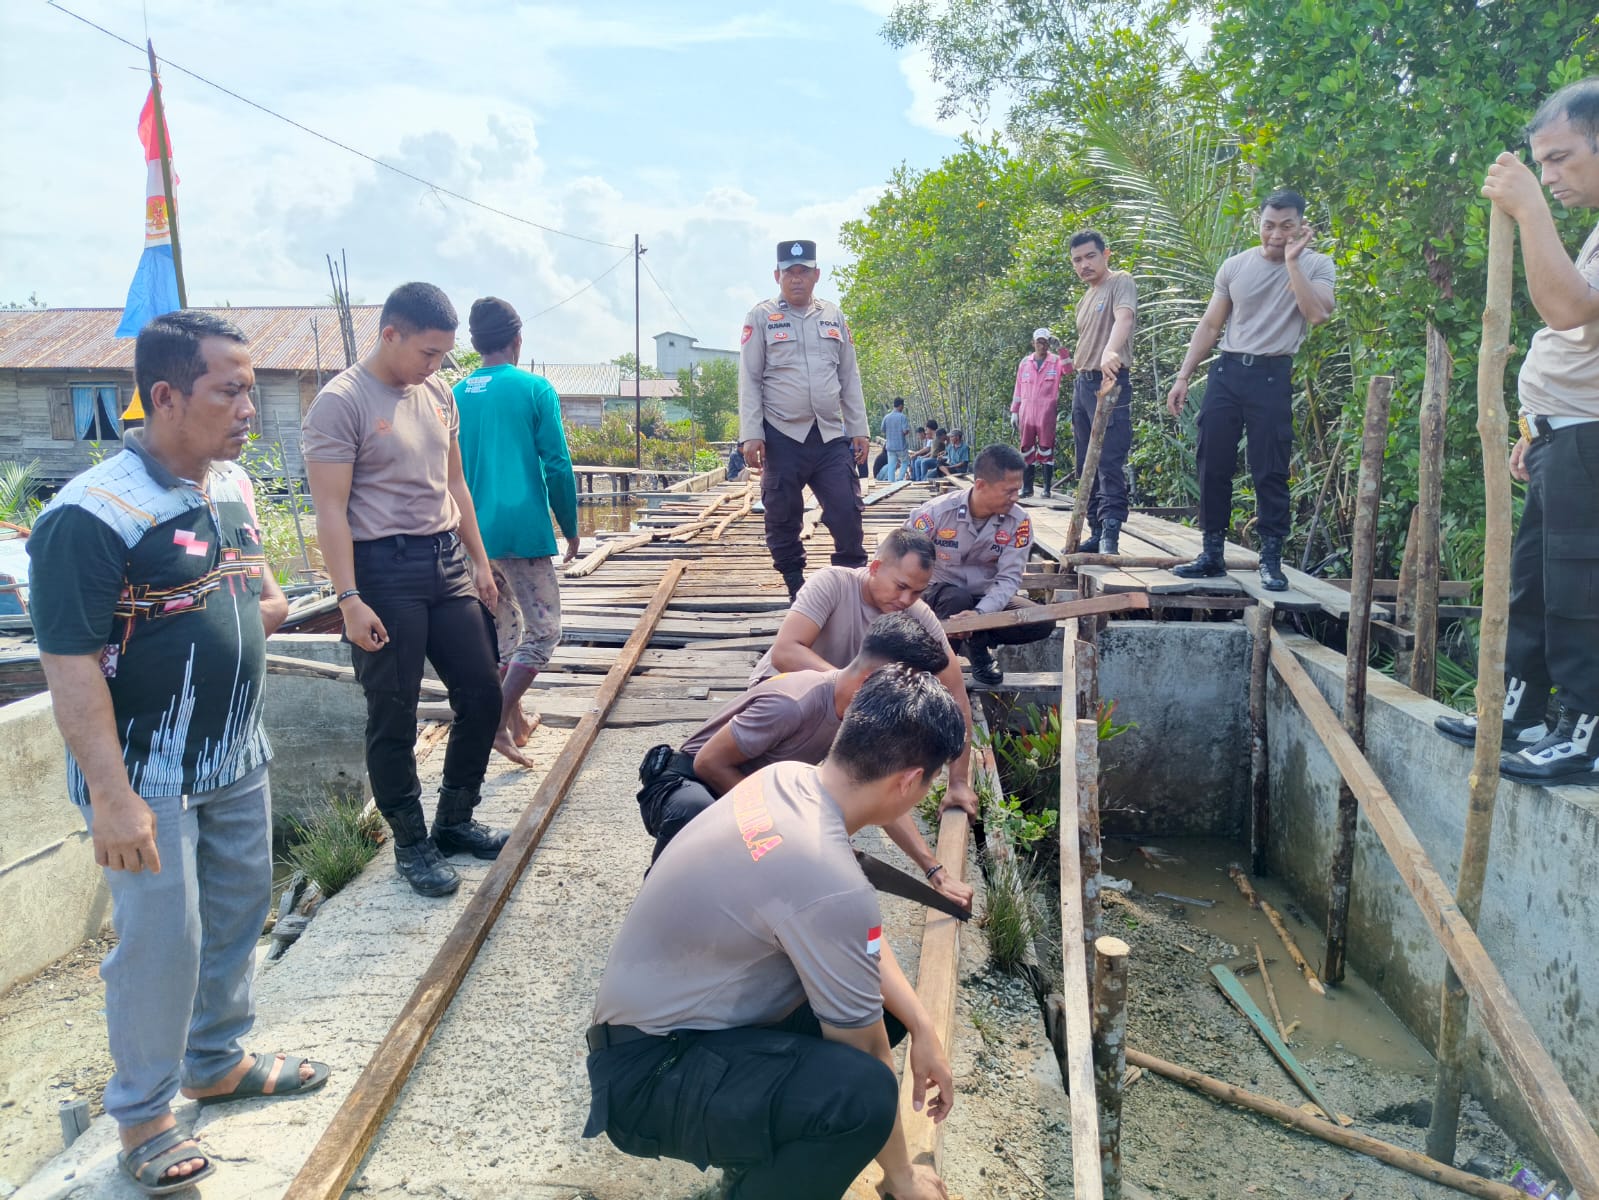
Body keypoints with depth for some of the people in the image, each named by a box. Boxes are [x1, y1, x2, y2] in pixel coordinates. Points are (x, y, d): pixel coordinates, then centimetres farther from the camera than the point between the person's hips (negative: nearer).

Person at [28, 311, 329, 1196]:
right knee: (161, 942, 4)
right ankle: (141, 1113, 27)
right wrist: (111, 796, -23)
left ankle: (217, 1061, 41)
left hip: (238, 758, 8)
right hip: (148, 777, -7)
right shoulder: (92, 513, -21)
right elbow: (70, 664, -21)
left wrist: (262, 605, -6)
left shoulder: (232, 485, 4)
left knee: (236, 915, 19)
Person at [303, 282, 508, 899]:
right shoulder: (341, 402, -10)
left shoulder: (438, 395, 12)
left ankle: (454, 820, 28)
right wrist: (349, 600, -18)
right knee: (394, 719, 3)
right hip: (385, 570, -7)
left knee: (482, 694, 10)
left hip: (448, 561, 7)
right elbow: (331, 511, -13)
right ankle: (411, 844, 19)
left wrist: (479, 563, 17)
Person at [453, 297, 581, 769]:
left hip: (474, 532, 6)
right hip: (523, 531, -6)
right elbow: (557, 466, -9)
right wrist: (570, 527, 2)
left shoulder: (456, 395, 7)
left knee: (502, 629, 19)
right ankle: (499, 722, -10)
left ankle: (515, 720, 28)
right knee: (543, 631, 2)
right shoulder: (534, 389, -6)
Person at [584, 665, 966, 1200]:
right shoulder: (831, 886, -32)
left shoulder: (787, 779, -7)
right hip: (647, 1073, -9)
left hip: (657, 1013, 9)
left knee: (878, 989, 9)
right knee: (862, 1091, -30)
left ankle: (765, 1143, 17)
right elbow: (866, 1051, -17)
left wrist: (923, 1028, 3)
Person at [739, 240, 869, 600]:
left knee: (847, 511, -3)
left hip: (832, 436, 2)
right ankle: (796, 588, 17)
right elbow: (749, 379, -1)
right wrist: (751, 435, -10)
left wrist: (858, 429, 9)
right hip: (782, 436, -2)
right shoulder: (762, 317, 2)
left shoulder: (834, 317, 12)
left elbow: (849, 377, 15)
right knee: (783, 518, 4)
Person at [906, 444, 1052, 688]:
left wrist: (980, 612, -38)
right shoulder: (937, 512, -22)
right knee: (957, 600, -38)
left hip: (987, 598, 3)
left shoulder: (1018, 521, -15)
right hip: (939, 591, -3)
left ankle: (974, 641, 3)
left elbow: (1009, 577, -20)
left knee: (1042, 623, -17)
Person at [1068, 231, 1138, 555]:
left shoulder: (1120, 282, -5)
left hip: (1110, 382, -9)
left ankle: (1110, 535, -19)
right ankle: (1097, 534, 13)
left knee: (1109, 462, -15)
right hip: (1082, 383, 9)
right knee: (1087, 466, 8)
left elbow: (1123, 317, -25)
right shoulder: (1085, 299, 21)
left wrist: (1111, 351, -46)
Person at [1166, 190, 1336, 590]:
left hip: (1272, 376, -3)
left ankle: (1271, 560, 5)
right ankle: (1213, 553, 12)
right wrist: (1183, 376, 6)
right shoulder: (1235, 266, 8)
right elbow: (1210, 325, 11)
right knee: (1213, 466, 3)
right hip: (1226, 371, 3)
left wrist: (1292, 261, -16)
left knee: (1271, 472, -3)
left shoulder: (1316, 265, 0)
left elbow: (1318, 314, -18)